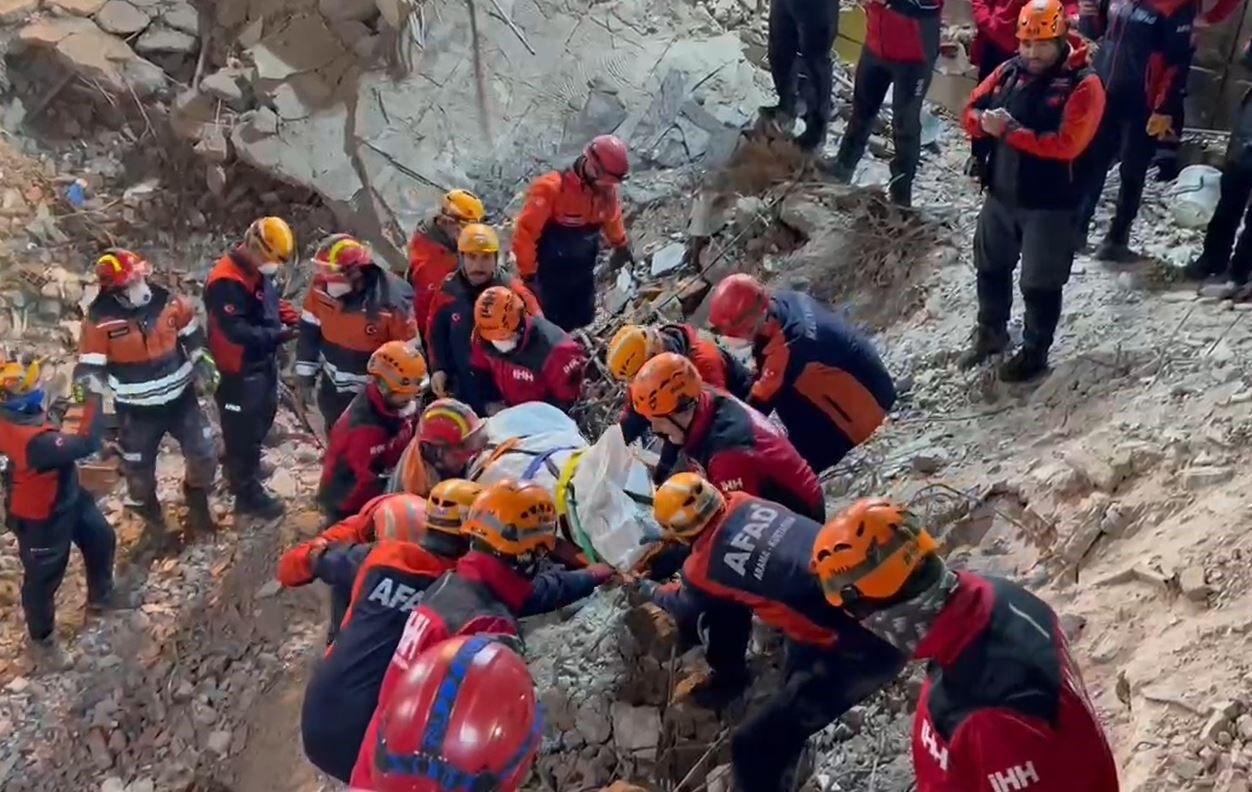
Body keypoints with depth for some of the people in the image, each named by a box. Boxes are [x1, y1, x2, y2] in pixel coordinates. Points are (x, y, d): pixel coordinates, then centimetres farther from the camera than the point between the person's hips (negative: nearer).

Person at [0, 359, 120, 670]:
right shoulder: (31, 440, -43)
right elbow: (85, 444, -43)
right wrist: (94, 399, -36)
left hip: (67, 497, 9)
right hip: (42, 518, -9)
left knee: (101, 538, 26)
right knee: (43, 578, 14)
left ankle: (101, 597, 50)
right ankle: (42, 640, 38)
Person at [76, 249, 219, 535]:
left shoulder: (167, 301, -8)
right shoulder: (100, 319, -18)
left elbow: (193, 337, 9)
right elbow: (89, 371, -14)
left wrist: (204, 366, 4)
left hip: (181, 398, 3)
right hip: (136, 410, -3)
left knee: (204, 455, 6)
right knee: (139, 471, 11)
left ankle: (197, 504, 36)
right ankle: (151, 517, 41)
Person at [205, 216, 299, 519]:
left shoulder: (259, 270, 2)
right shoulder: (226, 282, -29)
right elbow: (236, 330, -33)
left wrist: (291, 318, -1)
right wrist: (276, 335, -34)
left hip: (264, 361, 10)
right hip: (240, 369, -10)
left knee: (263, 416, 28)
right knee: (244, 429, 3)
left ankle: (240, 466, 51)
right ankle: (247, 493, 17)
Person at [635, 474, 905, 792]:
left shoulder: (704, 567, -10)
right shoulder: (744, 504, 2)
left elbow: (683, 609, 17)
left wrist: (644, 588, 35)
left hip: (853, 646, -8)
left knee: (753, 745, -3)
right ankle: (728, 676, 47)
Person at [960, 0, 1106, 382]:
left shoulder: (1084, 84, -16)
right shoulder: (1009, 71, 1)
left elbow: (1066, 144, -26)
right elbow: (971, 110, 3)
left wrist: (1010, 130, -27)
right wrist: (985, 121, -21)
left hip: (1050, 204, -6)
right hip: (1001, 195, 6)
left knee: (1040, 284, 7)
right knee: (991, 267, 21)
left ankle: (1034, 353, 26)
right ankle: (990, 334, 43)